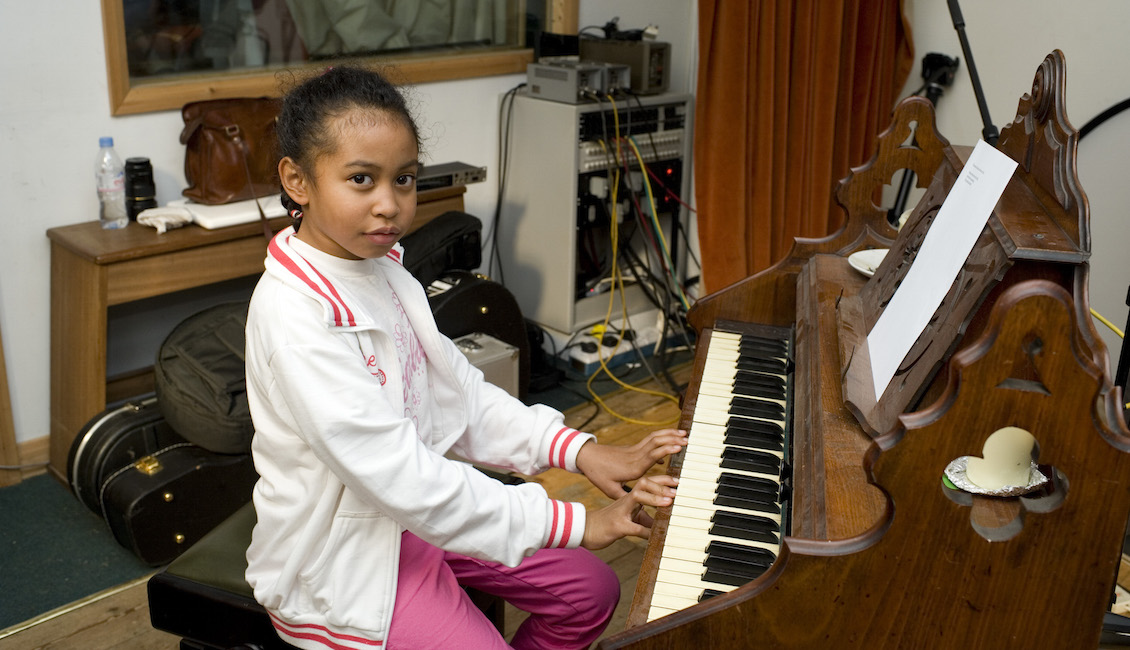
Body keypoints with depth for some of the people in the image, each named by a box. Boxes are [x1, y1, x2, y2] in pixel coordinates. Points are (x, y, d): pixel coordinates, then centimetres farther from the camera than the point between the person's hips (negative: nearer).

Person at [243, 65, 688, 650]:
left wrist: (580, 451, -8)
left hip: (411, 514, 9)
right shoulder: (294, 313, -28)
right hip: (338, 564, -8)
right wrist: (571, 523, -28)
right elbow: (398, 476, -31)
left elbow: (457, 394, 4)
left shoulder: (379, 268, 1)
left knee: (591, 591, 9)